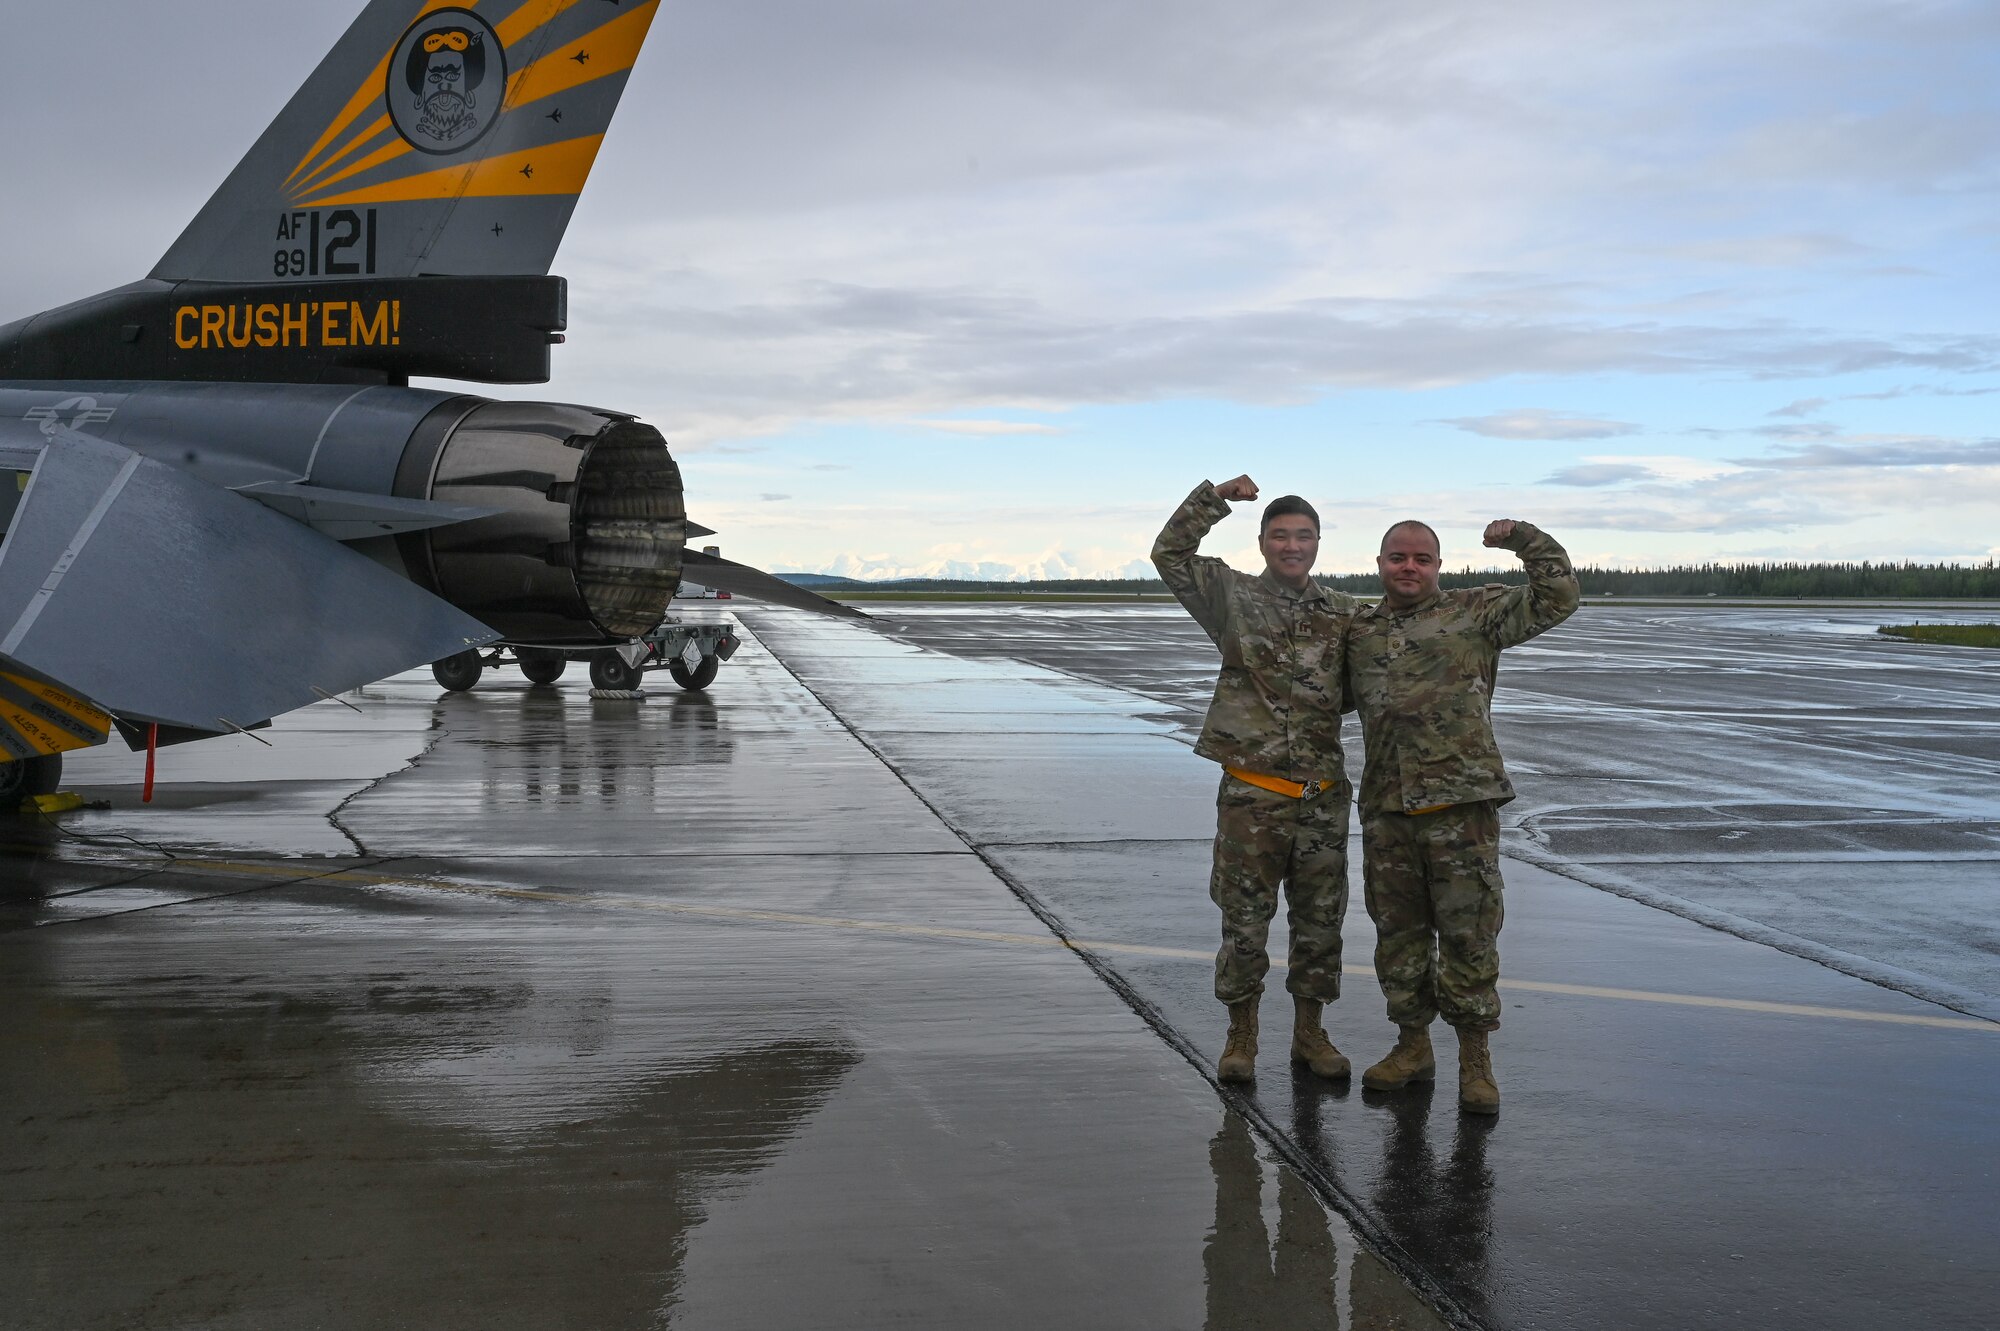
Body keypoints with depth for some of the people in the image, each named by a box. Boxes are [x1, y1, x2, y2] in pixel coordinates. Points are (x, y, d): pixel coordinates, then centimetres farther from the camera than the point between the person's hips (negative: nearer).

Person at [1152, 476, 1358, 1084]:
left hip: (1324, 795, 3)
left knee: (1320, 919, 11)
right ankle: (1241, 1035, 19)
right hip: (1252, 793, -3)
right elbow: (1170, 554, -8)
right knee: (1244, 919, 4)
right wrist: (1216, 497, -14)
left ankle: (1309, 1031, 26)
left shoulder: (1346, 615, 9)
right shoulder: (1233, 598, 0)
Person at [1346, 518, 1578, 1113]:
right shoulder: (1359, 630, 16)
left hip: (1461, 802, -4)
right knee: (1398, 930, 11)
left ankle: (1475, 1058, 11)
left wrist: (1522, 538, -6)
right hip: (1385, 809, 4)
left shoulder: (1476, 612, 6)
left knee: (1468, 930, -1)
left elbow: (1555, 598, -2)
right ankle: (1413, 1045, 25)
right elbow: (1337, 696, 32)